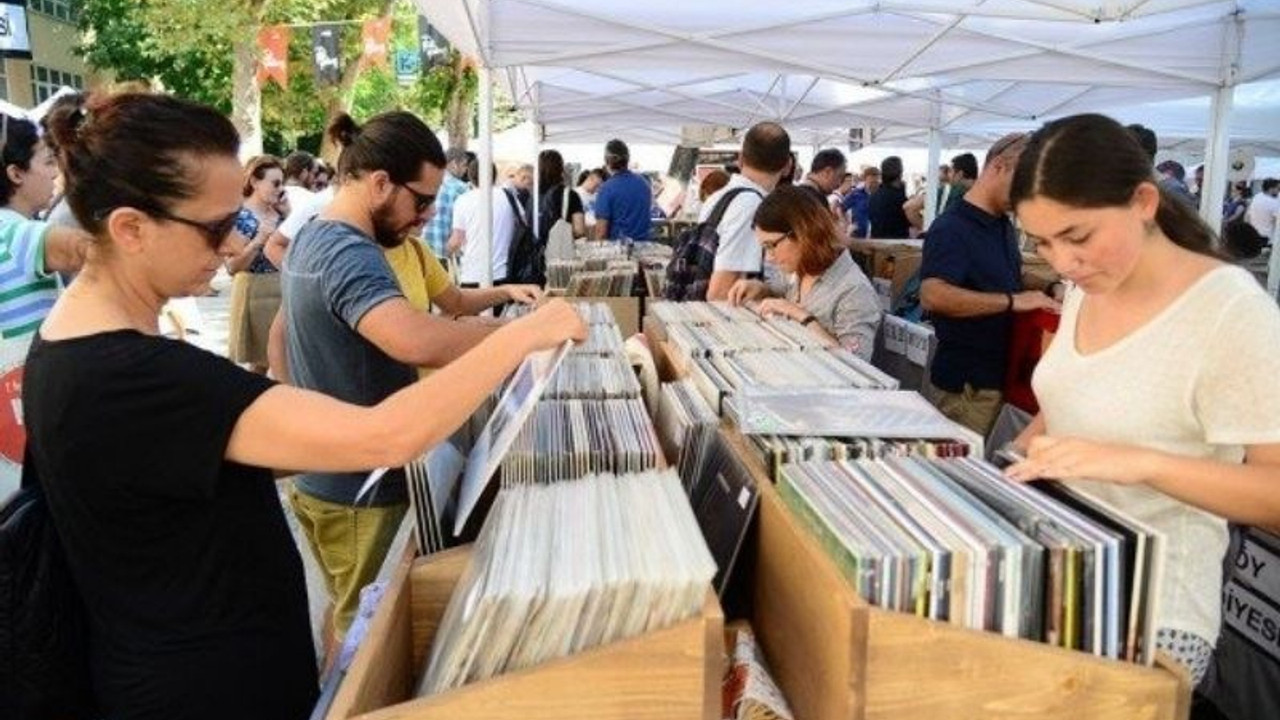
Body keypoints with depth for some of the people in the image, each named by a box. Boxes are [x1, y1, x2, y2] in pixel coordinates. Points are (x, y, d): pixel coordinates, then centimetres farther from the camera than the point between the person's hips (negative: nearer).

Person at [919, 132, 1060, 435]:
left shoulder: (1004, 225, 11)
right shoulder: (951, 228, -16)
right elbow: (933, 295, -33)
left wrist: (1049, 288, 10)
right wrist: (1012, 301, -29)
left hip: (1004, 373, 9)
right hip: (968, 384, -8)